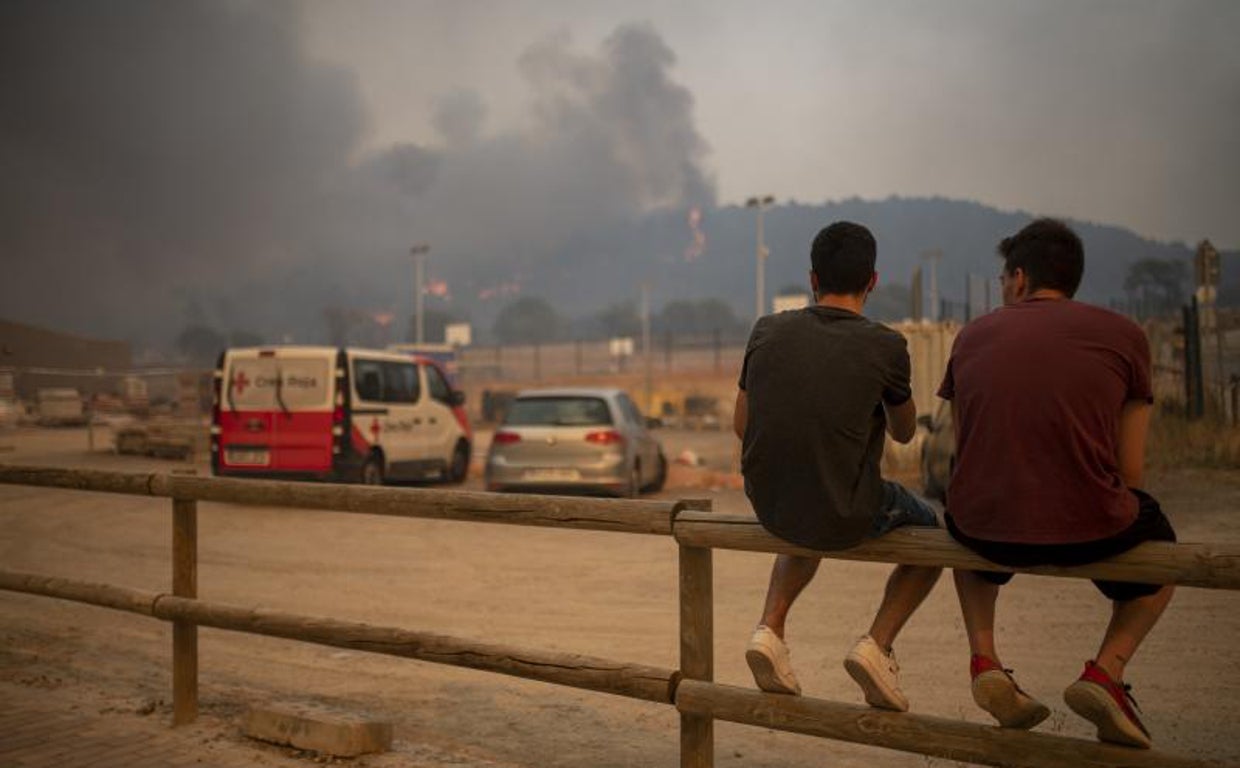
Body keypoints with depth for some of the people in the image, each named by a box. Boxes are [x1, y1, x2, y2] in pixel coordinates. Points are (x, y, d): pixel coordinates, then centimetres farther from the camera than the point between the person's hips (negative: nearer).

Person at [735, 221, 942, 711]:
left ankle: (770, 629, 18)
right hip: (846, 515, -4)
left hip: (769, 506, 4)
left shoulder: (767, 331, -2)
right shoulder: (884, 347, -11)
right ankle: (877, 645, 6)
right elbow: (904, 432, 7)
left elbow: (742, 426, 10)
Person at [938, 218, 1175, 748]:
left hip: (984, 527, 2)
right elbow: (1129, 471, 2)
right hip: (1088, 530, -2)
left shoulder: (973, 336, 8)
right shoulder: (1123, 335, 2)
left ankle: (984, 658, 20)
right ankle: (1106, 670, 9)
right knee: (1159, 544, 32)